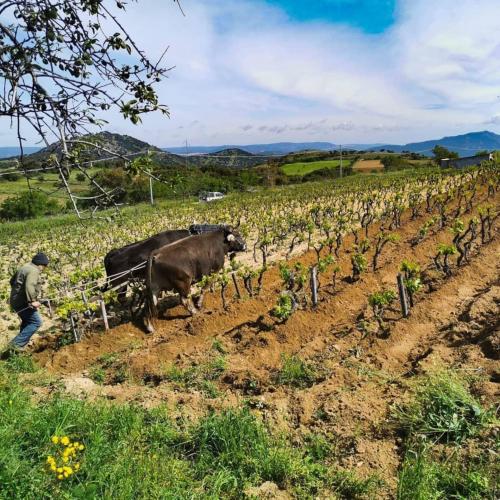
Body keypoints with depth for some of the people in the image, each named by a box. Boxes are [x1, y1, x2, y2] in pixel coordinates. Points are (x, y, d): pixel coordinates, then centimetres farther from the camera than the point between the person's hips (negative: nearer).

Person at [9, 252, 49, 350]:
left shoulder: (25, 267, 16)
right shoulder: (34, 271, -17)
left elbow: (12, 281, 27)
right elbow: (29, 286, -33)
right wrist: (32, 301, -37)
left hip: (16, 300, 11)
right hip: (23, 303, -11)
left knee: (27, 321, 25)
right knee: (36, 321, -10)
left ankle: (22, 343, 35)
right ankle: (17, 343, -10)